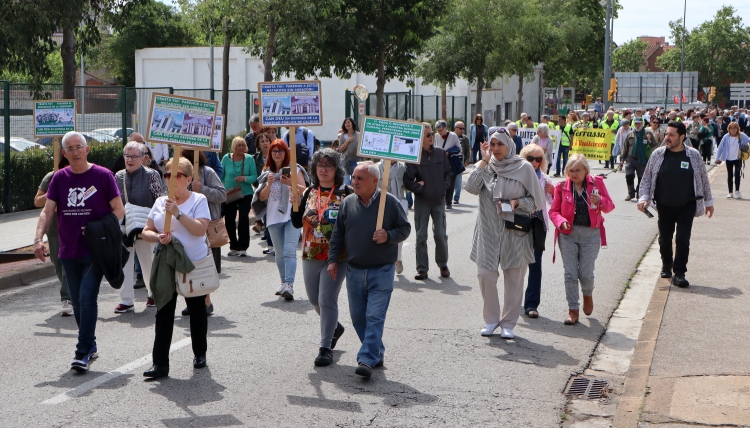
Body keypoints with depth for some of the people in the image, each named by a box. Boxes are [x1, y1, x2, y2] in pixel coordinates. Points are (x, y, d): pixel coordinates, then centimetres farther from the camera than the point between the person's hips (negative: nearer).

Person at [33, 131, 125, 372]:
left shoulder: (102, 175, -4)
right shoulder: (59, 178, 6)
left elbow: (119, 210, -2)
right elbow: (47, 211, 3)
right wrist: (38, 238, -12)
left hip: (95, 251, -5)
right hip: (68, 252, 5)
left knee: (87, 298, -13)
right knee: (77, 302, 11)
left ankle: (82, 353, -10)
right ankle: (90, 345, 26)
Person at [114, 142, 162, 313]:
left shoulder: (151, 175, -6)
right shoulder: (118, 176, 6)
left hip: (144, 227, -3)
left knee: (147, 261, 9)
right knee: (124, 262, 0)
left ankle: (154, 293, 30)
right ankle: (126, 300, 5)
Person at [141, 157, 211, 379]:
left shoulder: (198, 200, -6)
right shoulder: (160, 202, 7)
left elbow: (200, 229, -19)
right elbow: (146, 231, 8)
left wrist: (177, 213, -25)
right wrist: (158, 238, -13)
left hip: (195, 265, -3)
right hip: (167, 266, 3)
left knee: (197, 310, 13)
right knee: (163, 313, -2)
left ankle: (200, 353, 31)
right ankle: (160, 363, -3)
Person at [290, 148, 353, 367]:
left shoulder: (347, 193, -7)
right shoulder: (309, 193, 8)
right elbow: (297, 223, 7)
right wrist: (295, 204, -8)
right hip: (310, 256, 6)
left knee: (327, 300, -6)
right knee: (314, 299, 15)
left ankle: (326, 347, 4)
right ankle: (334, 327, 42)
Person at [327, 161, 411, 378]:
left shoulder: (390, 202, -6)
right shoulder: (348, 203, 4)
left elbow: (405, 228, 0)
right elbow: (337, 234, 10)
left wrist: (388, 236, -18)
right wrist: (333, 259, 4)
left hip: (381, 272, -4)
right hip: (354, 271, 4)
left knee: (374, 317, -9)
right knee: (358, 317, 11)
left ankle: (367, 359, -9)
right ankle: (376, 352, 27)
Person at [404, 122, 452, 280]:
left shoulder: (440, 153, 3)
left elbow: (448, 173, 13)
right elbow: (407, 180, -8)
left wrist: (444, 186, 0)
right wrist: (419, 188, -13)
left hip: (439, 200, 2)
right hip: (422, 201, -2)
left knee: (441, 235, 2)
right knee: (421, 236, 2)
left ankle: (443, 264, 19)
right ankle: (422, 268, 9)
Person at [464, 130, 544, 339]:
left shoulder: (524, 168, -2)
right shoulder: (485, 166, 5)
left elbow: (536, 200, 1)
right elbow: (472, 188, -13)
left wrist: (517, 202, -16)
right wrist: (484, 161, -11)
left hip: (515, 230, -2)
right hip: (488, 230, 2)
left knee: (514, 278, 3)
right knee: (485, 275, -1)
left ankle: (508, 323, 16)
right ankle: (491, 319, 18)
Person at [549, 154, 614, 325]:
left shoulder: (597, 183, 2)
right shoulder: (562, 187, 1)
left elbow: (610, 206, 6)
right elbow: (554, 211, 5)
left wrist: (600, 201, -17)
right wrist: (561, 222, -16)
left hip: (590, 234, -1)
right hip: (568, 233, 1)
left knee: (586, 273, -4)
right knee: (570, 273, -3)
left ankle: (588, 295, 30)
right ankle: (573, 310, 7)